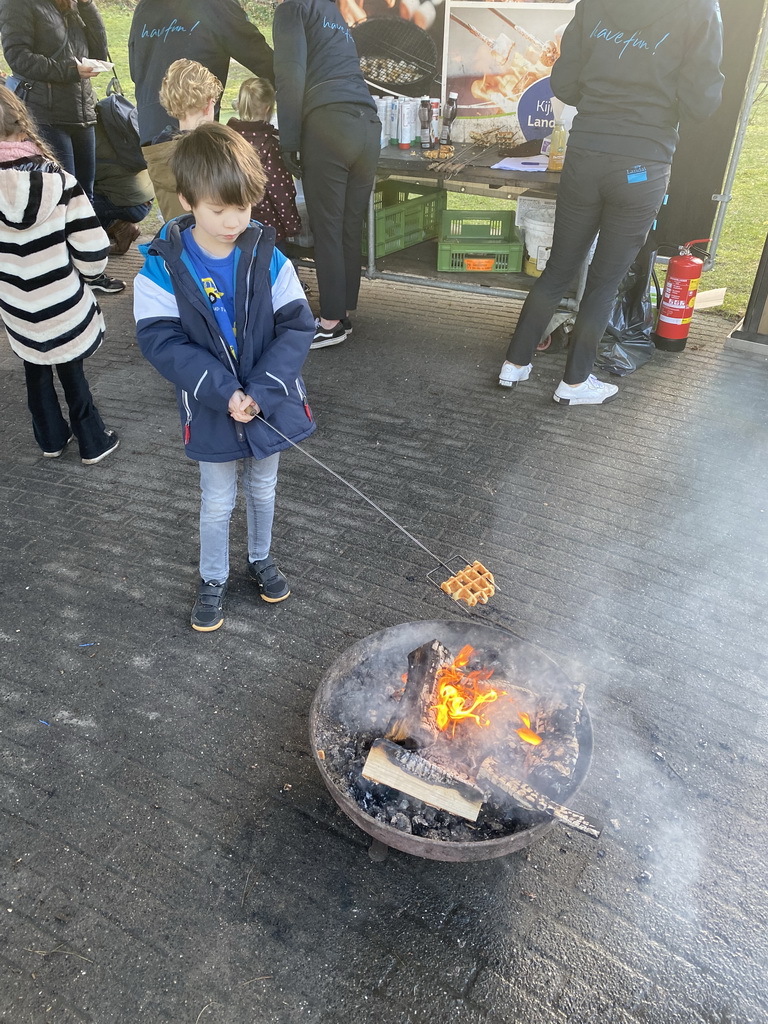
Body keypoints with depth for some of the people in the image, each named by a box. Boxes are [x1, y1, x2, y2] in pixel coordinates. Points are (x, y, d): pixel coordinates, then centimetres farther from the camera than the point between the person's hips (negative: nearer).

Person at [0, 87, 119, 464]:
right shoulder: (60, 180, -15)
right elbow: (93, 252, -14)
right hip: (66, 306, 0)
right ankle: (93, 443, 29)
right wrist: (78, 276, 7)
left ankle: (51, 440, 36)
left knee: (36, 373, 21)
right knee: (71, 371, 17)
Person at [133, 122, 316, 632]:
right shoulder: (164, 267, -14)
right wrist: (223, 392, -25)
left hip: (270, 404, 2)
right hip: (211, 412, -1)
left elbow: (297, 326, -11)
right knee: (218, 501, 13)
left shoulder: (267, 259, -10)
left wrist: (261, 391, -22)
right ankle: (214, 577, 36)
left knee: (263, 489, 21)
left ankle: (262, 557, 46)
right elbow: (161, 341, -16)